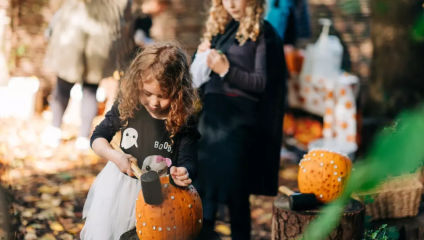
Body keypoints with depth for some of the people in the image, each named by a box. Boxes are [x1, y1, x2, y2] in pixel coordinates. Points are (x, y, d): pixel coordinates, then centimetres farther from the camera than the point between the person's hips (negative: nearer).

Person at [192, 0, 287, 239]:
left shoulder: (262, 33, -5)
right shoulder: (219, 29, 14)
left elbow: (263, 83, -10)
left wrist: (227, 70, -19)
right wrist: (202, 55, 1)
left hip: (239, 121, -6)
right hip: (211, 116, 6)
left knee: (235, 191, -1)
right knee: (205, 186, 7)